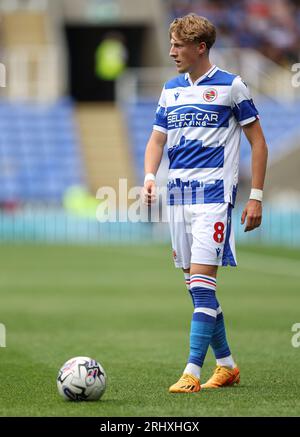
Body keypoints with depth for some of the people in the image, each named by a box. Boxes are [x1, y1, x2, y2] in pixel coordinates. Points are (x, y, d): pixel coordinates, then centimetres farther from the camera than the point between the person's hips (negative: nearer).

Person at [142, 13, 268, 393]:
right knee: (196, 286, 8)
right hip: (178, 193, 6)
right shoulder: (171, 89, 14)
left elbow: (257, 141, 1)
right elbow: (157, 139, 17)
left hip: (214, 191, -6)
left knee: (202, 281, -15)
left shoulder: (231, 86, -2)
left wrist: (256, 197, -4)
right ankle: (226, 365, 20)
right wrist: (149, 176, -3)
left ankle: (192, 372, -18)